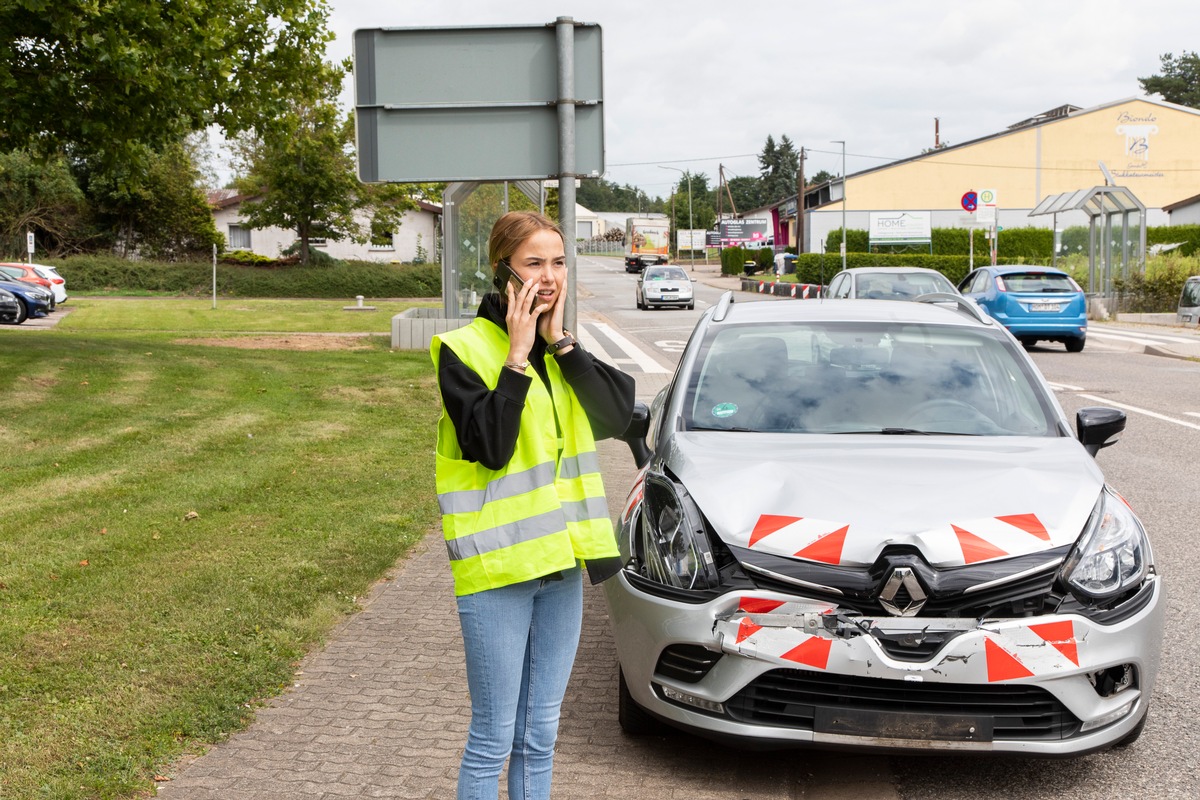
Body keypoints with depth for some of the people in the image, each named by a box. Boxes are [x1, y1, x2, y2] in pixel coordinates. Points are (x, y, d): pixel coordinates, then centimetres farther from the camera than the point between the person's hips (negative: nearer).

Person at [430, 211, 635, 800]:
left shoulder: (566, 349, 10)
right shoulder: (464, 349, -9)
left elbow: (617, 414, -5)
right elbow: (490, 447, -20)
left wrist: (560, 342, -10)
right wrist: (518, 357, -19)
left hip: (560, 563, 6)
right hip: (497, 571, -6)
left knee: (540, 734, 16)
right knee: (494, 737, 2)